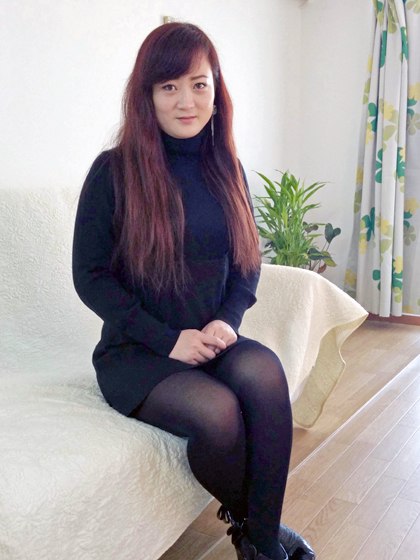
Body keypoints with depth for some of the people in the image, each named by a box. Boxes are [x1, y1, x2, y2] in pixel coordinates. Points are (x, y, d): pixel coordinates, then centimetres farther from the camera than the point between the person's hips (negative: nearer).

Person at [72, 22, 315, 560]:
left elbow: (247, 259, 13)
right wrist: (169, 340, -14)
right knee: (218, 411, -29)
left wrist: (227, 320, -7)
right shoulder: (114, 171, -6)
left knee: (264, 371, -29)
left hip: (213, 341, 4)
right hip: (134, 352, -3)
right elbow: (90, 275, -7)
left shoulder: (226, 169, 8)